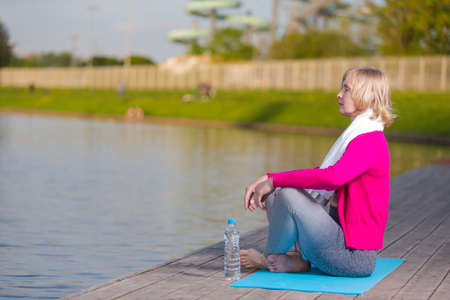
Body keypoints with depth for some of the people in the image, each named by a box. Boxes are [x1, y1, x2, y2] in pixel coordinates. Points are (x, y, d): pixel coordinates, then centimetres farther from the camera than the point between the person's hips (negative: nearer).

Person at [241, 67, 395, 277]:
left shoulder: (370, 141, -17)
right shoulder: (357, 135, 17)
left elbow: (332, 177, -35)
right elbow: (319, 174, 17)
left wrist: (274, 180, -26)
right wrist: (266, 181, 4)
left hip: (355, 256, -10)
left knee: (288, 195, -23)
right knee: (273, 195, 10)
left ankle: (270, 259, 1)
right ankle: (298, 258, -2)